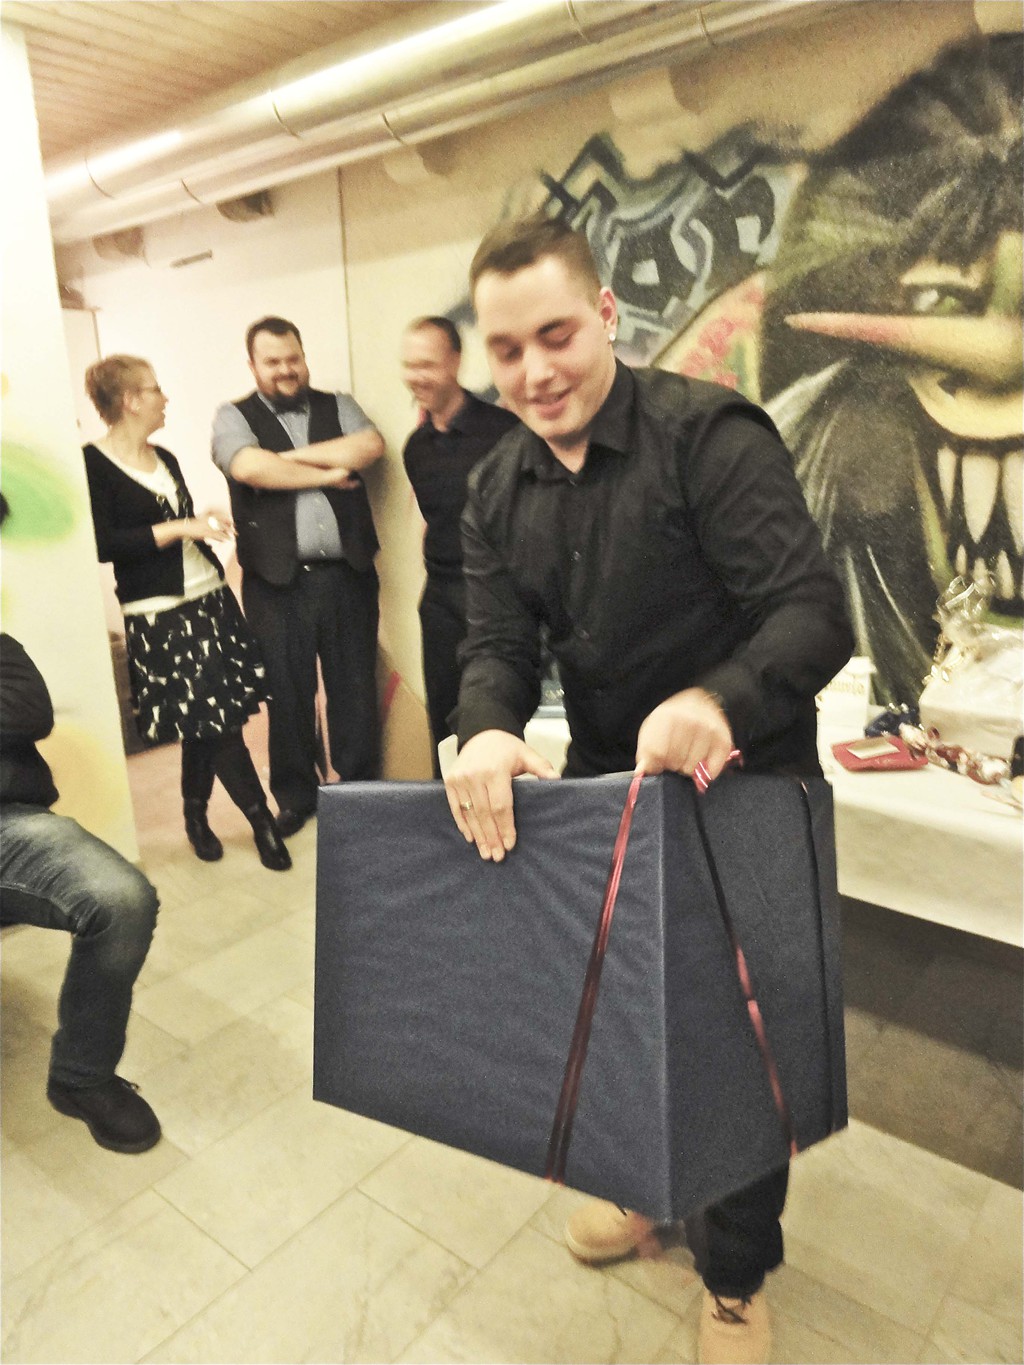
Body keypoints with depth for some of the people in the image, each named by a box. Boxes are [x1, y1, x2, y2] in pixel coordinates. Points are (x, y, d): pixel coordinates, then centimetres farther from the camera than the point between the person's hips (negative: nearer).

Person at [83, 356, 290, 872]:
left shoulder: (165, 459, 14)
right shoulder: (93, 464, -8)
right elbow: (102, 544, -16)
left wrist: (205, 523, 2)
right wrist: (179, 528, -17)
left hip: (208, 598, 7)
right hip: (159, 614, -7)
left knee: (205, 723, 10)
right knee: (214, 720, -5)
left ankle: (197, 816, 27)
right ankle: (263, 821, 7)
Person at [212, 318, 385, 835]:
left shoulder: (338, 405, 15)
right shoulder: (233, 417, 7)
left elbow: (371, 446, -5)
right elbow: (249, 467, -13)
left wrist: (294, 455, -6)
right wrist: (327, 473, -6)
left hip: (347, 575, 2)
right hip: (278, 583, -1)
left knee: (355, 689, 8)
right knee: (288, 694, 6)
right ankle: (296, 798, 23)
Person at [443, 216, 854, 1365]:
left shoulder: (710, 433, -20)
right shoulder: (497, 491, 0)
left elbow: (813, 614, -27)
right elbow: (498, 644, -7)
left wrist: (717, 703, -48)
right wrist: (486, 732, -30)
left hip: (741, 788, -5)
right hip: (604, 783, 6)